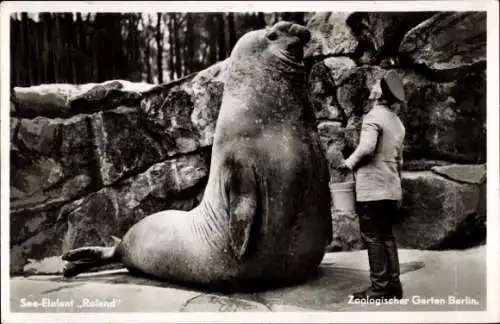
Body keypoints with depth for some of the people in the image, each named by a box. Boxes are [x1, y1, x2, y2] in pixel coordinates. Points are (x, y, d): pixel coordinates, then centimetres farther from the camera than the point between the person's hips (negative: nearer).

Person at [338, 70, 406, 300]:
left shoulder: (375, 116, -11)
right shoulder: (397, 123, 16)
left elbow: (366, 147, -24)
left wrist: (348, 164, -9)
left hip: (372, 189, -8)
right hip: (391, 190, 8)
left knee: (373, 238, -3)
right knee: (386, 236, 13)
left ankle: (380, 288, -1)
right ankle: (393, 284, 15)